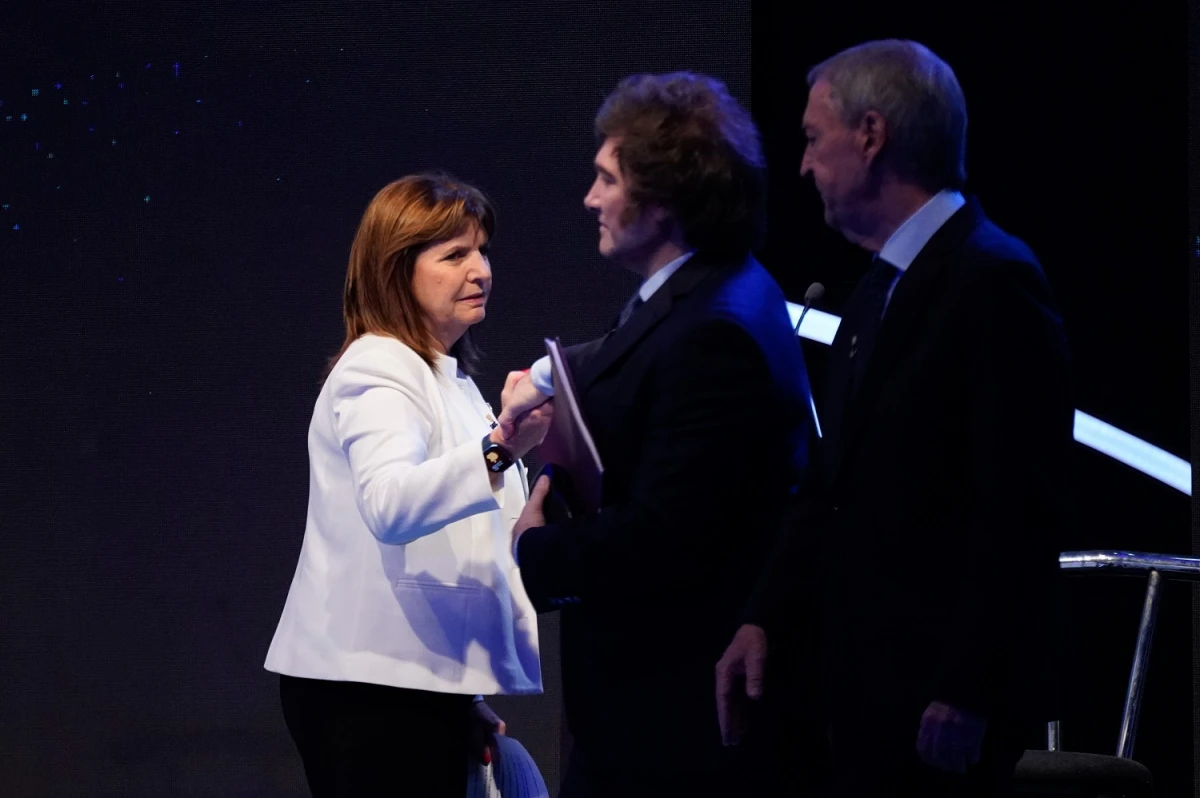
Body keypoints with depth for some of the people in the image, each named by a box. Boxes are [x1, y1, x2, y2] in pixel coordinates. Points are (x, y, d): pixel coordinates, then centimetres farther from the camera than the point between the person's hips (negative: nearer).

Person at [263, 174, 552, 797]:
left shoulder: (450, 381, 22)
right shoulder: (378, 371, -10)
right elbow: (389, 504, -31)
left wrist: (465, 696, 23)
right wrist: (499, 449, -45)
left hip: (422, 680, 10)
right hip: (373, 683, -10)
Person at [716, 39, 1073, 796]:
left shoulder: (994, 282, -13)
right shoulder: (878, 292, 17)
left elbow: (1020, 508, -18)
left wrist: (967, 692, -21)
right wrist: (764, 619, 10)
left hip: (940, 700, -9)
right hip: (868, 686, 9)